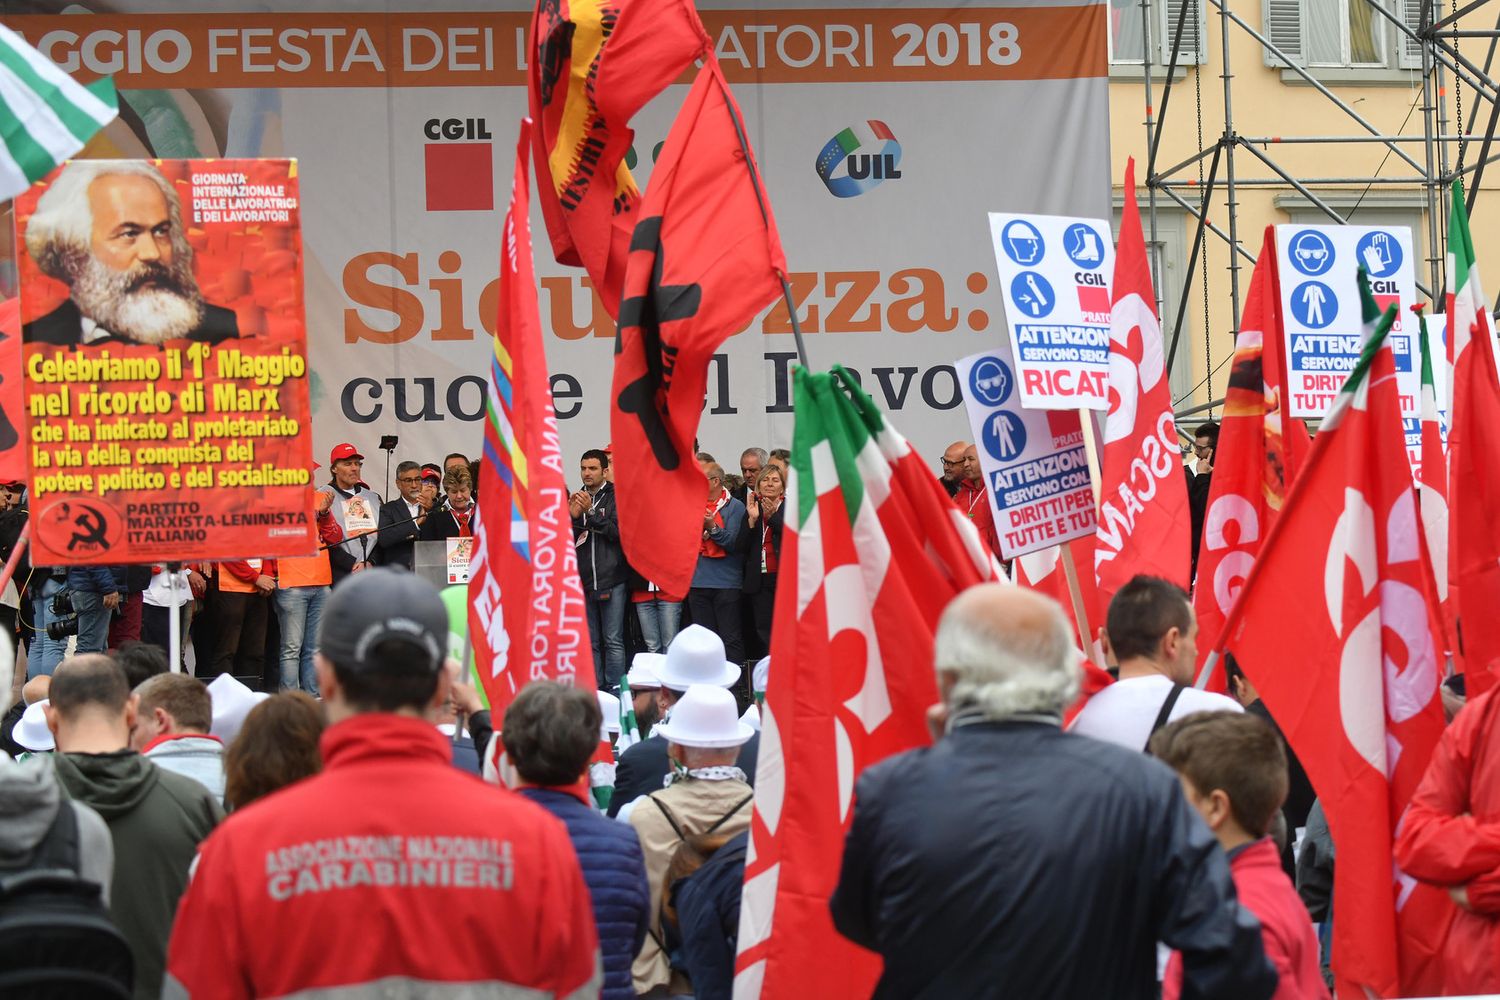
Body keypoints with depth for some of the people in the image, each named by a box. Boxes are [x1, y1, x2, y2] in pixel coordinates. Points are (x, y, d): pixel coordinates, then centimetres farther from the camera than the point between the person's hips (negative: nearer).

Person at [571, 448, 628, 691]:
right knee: (591, 642, 6)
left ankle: (615, 690, -3)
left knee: (613, 641, -5)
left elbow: (619, 530, -10)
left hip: (611, 580, -5)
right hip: (584, 580, 5)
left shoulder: (616, 496, 1)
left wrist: (591, 512, -16)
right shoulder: (576, 499, 15)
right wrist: (573, 517, -6)